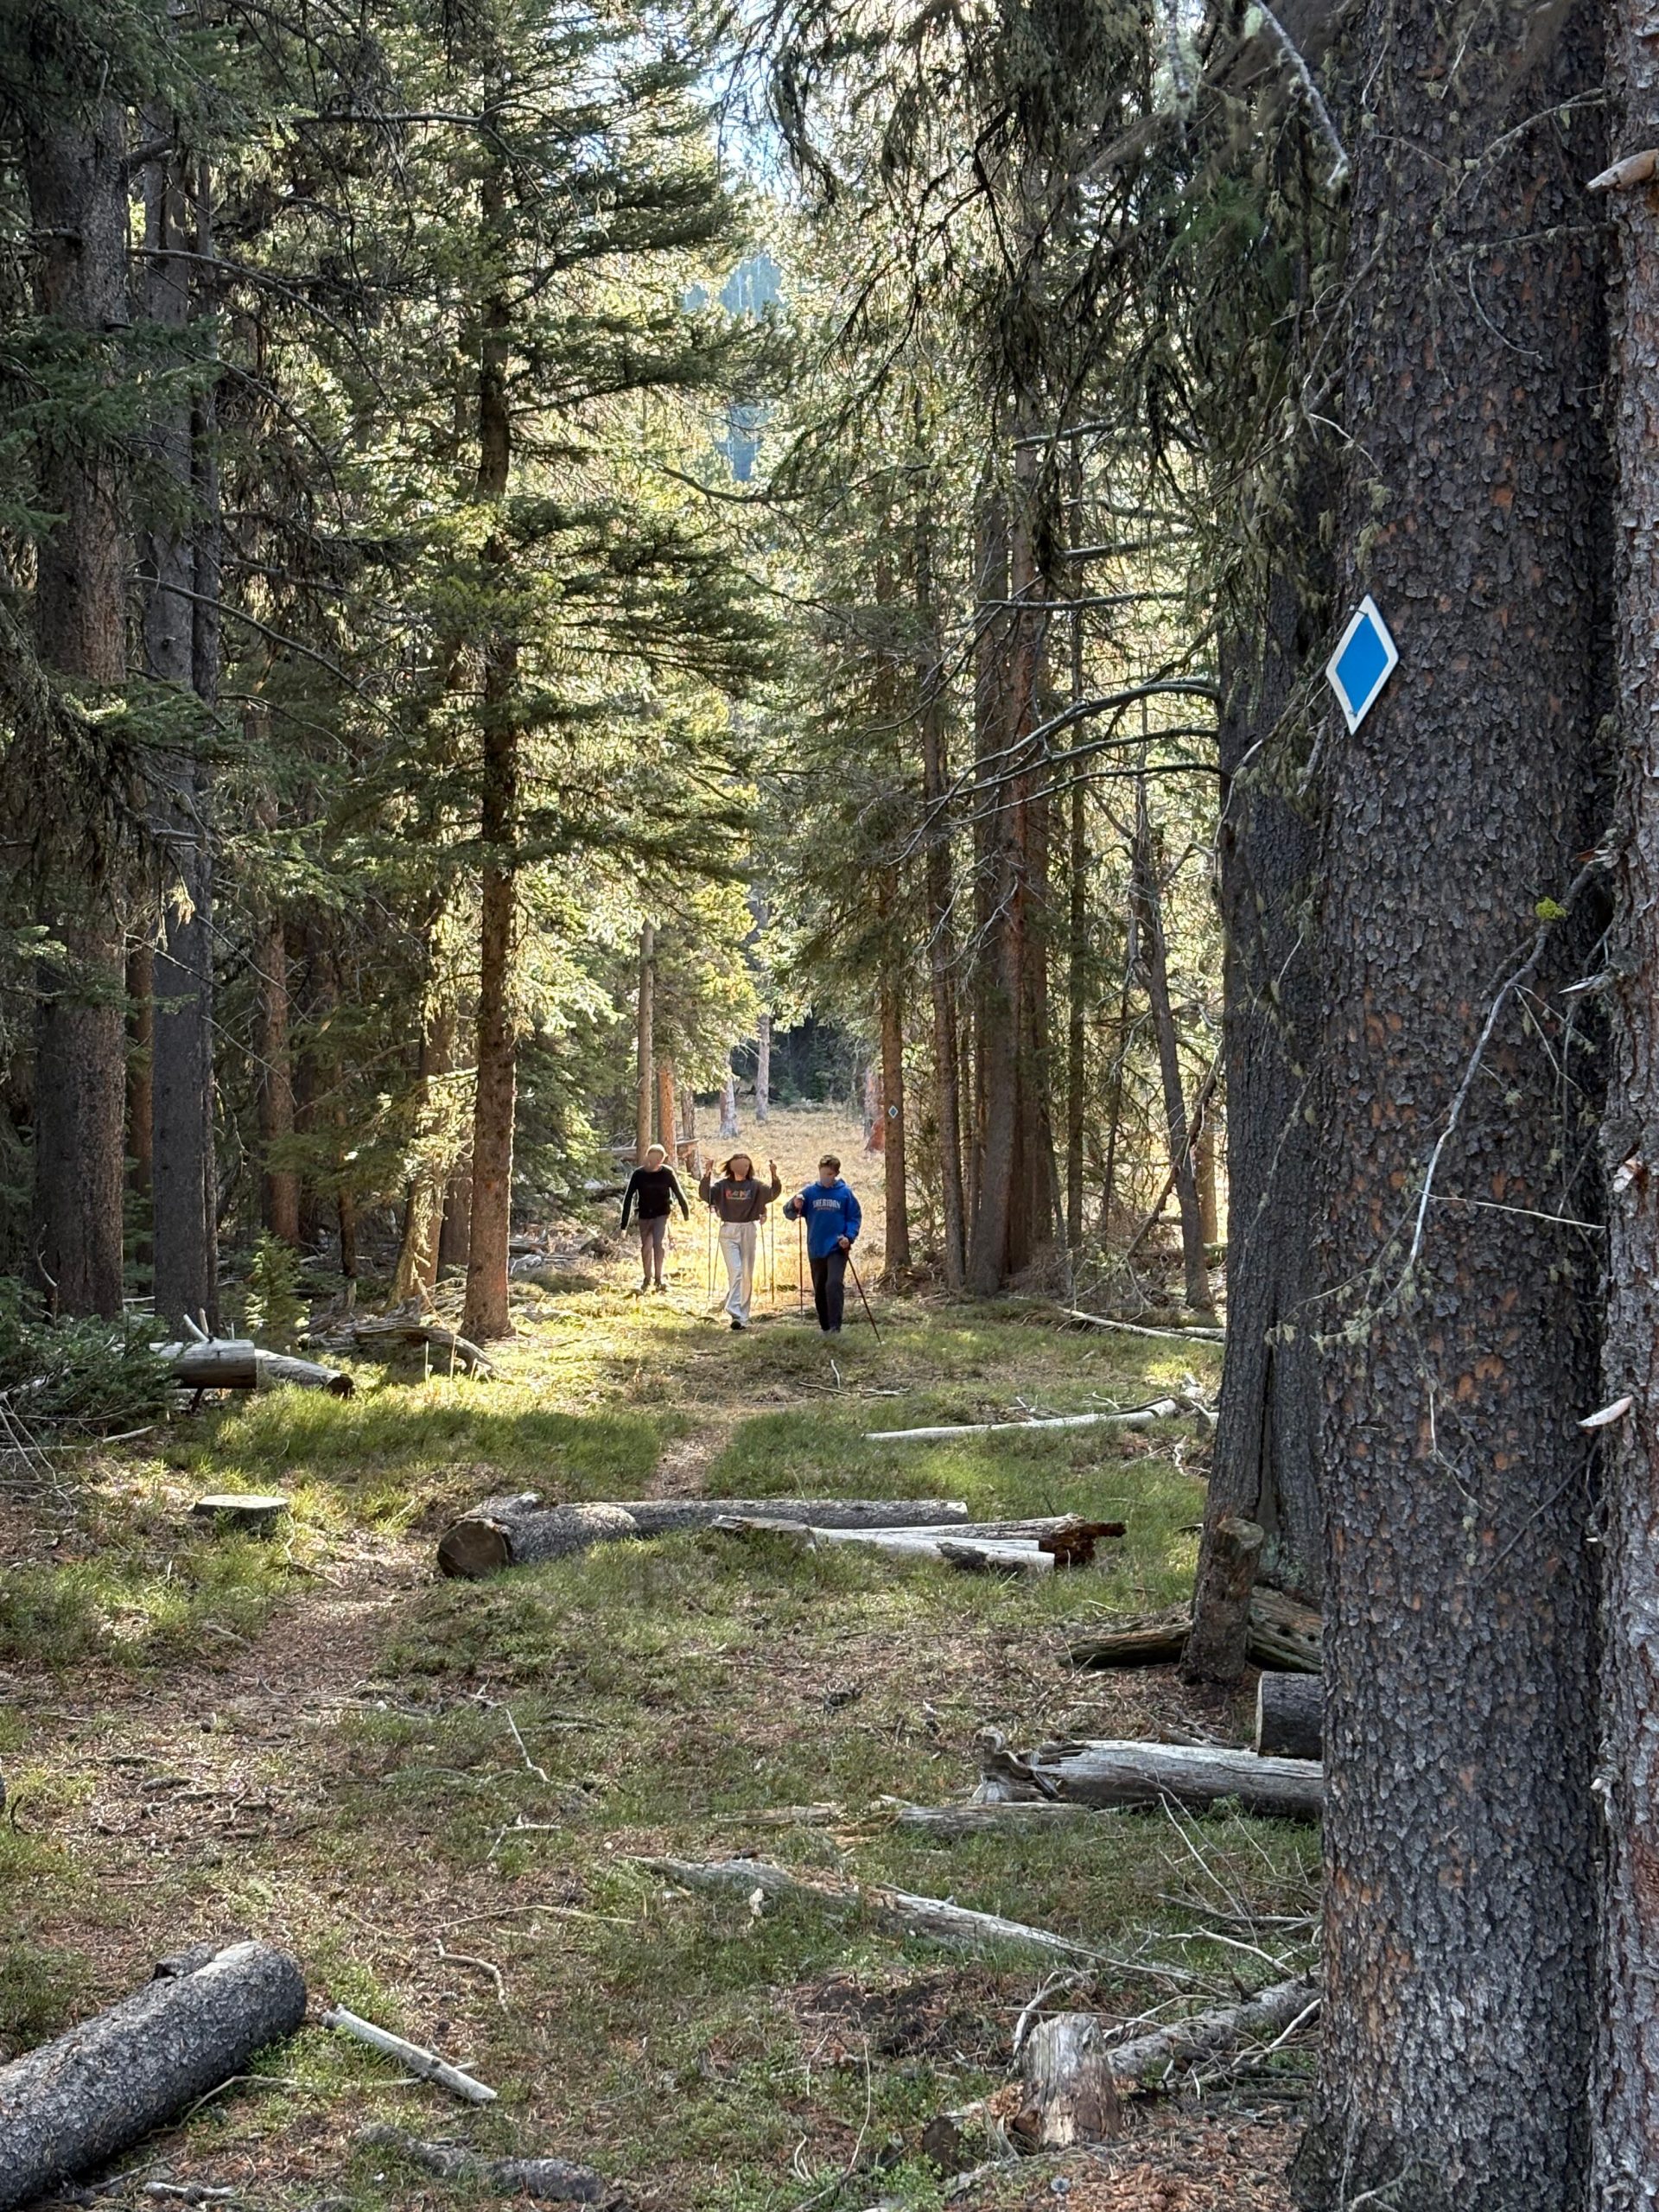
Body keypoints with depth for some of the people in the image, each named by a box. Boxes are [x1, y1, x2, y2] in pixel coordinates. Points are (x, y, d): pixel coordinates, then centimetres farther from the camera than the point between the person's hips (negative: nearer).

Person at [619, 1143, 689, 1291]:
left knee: (659, 1244, -16)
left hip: (662, 1215, -1)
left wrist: (687, 1214, 6)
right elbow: (628, 1198, -11)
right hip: (645, 1216, 1)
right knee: (646, 1247, 5)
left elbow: (679, 1193, -1)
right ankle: (646, 1278, 25)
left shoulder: (667, 1173, -11)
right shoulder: (638, 1174, -12)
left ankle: (659, 1278, -5)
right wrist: (624, 1224, -15)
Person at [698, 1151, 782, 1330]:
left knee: (747, 1275, 7)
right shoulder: (722, 1185, -1)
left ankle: (743, 1316, 18)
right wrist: (707, 1176, -28)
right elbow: (705, 1194, -13)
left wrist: (774, 1176, -27)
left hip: (748, 1232, 2)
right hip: (728, 1231, -2)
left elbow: (773, 1194, -10)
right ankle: (736, 1314, -19)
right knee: (735, 1272, -13)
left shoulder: (755, 1185, 1)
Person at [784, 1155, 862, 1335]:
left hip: (837, 1248, -3)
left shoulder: (844, 1193, -1)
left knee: (834, 1285, -20)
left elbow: (855, 1217, 4)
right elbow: (790, 1214, 3)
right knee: (819, 1290, 11)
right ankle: (825, 1328, 24)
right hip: (816, 1249, 3)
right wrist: (795, 1206, -20)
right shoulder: (810, 1192, 2)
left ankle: (835, 1327, -19)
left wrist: (849, 1237, -11)